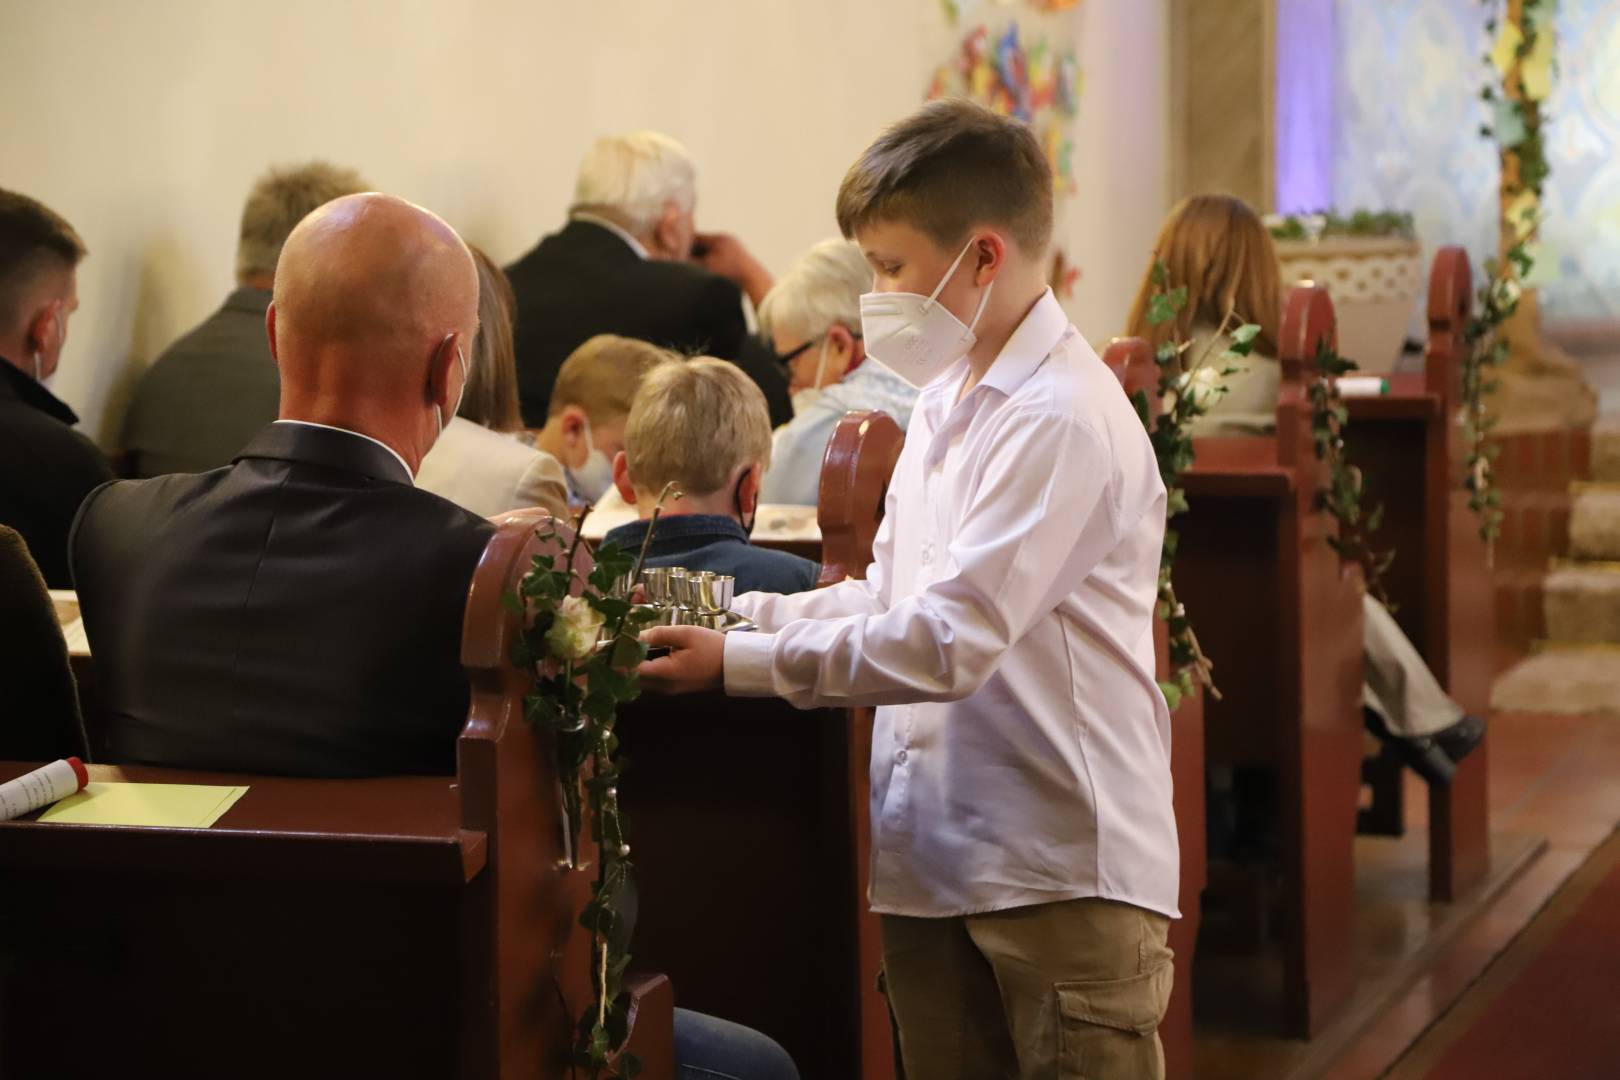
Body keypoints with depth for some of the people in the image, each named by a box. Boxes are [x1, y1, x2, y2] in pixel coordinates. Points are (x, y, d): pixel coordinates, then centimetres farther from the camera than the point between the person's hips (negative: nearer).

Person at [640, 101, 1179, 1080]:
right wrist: (733, 613, 7)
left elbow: (946, 643, -23)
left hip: (1062, 874, -9)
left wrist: (737, 662, -18)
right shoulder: (949, 404, 14)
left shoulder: (1062, 422, -17)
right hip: (936, 858, 9)